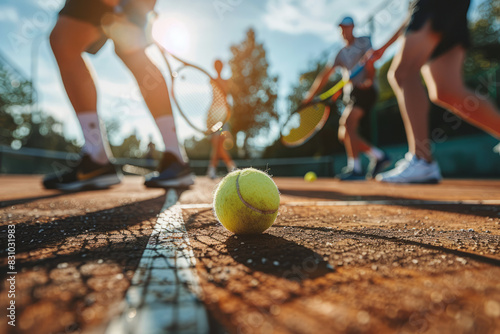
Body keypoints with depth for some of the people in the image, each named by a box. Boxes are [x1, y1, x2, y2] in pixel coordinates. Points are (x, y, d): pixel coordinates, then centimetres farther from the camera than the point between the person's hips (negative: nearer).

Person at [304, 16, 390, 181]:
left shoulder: (363, 42, 9)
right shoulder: (341, 53, 22)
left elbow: (370, 62, -5)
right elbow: (324, 75, 15)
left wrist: (368, 80, -24)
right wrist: (310, 96, 8)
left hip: (364, 91, -7)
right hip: (350, 94, 7)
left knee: (347, 123, -26)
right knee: (344, 135, -2)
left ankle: (355, 168, -25)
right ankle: (378, 155, 7)